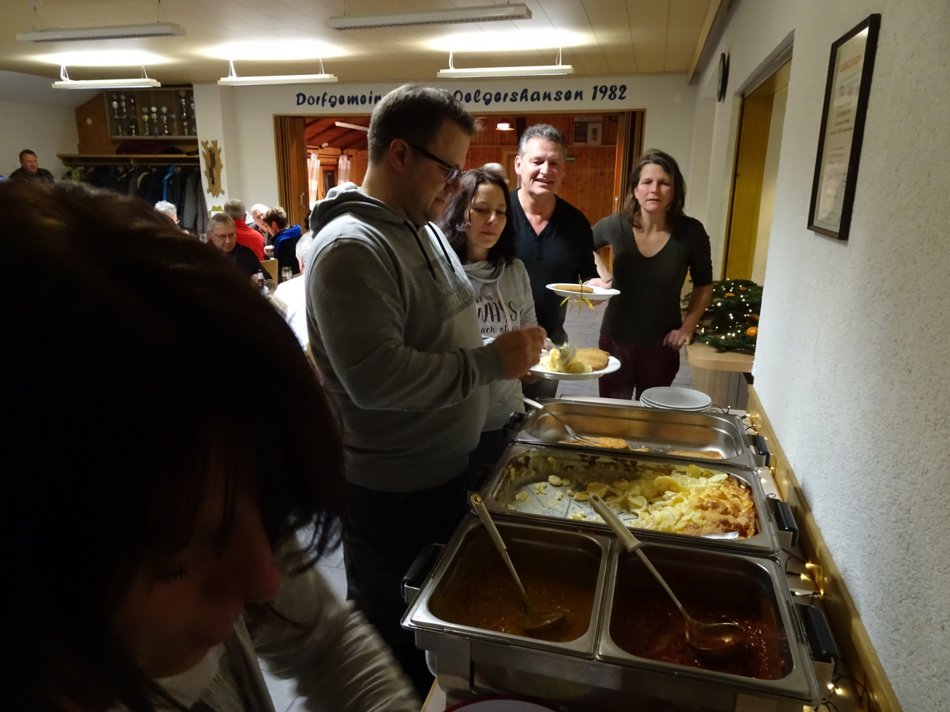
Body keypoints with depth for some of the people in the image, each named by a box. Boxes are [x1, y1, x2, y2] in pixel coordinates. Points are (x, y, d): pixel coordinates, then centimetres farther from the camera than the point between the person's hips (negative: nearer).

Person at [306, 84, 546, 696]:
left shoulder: (423, 224, 6)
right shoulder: (350, 248, -24)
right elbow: (376, 377, -32)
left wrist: (511, 355, 8)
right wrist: (490, 363, -26)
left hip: (447, 465, 9)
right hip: (389, 489, -9)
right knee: (389, 623, 17)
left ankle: (437, 688, 51)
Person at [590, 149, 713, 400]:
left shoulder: (691, 232, -13)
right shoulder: (615, 225, -11)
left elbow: (704, 285, 4)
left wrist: (688, 326, -5)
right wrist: (604, 276, 1)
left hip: (662, 343, -1)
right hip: (615, 338, 1)